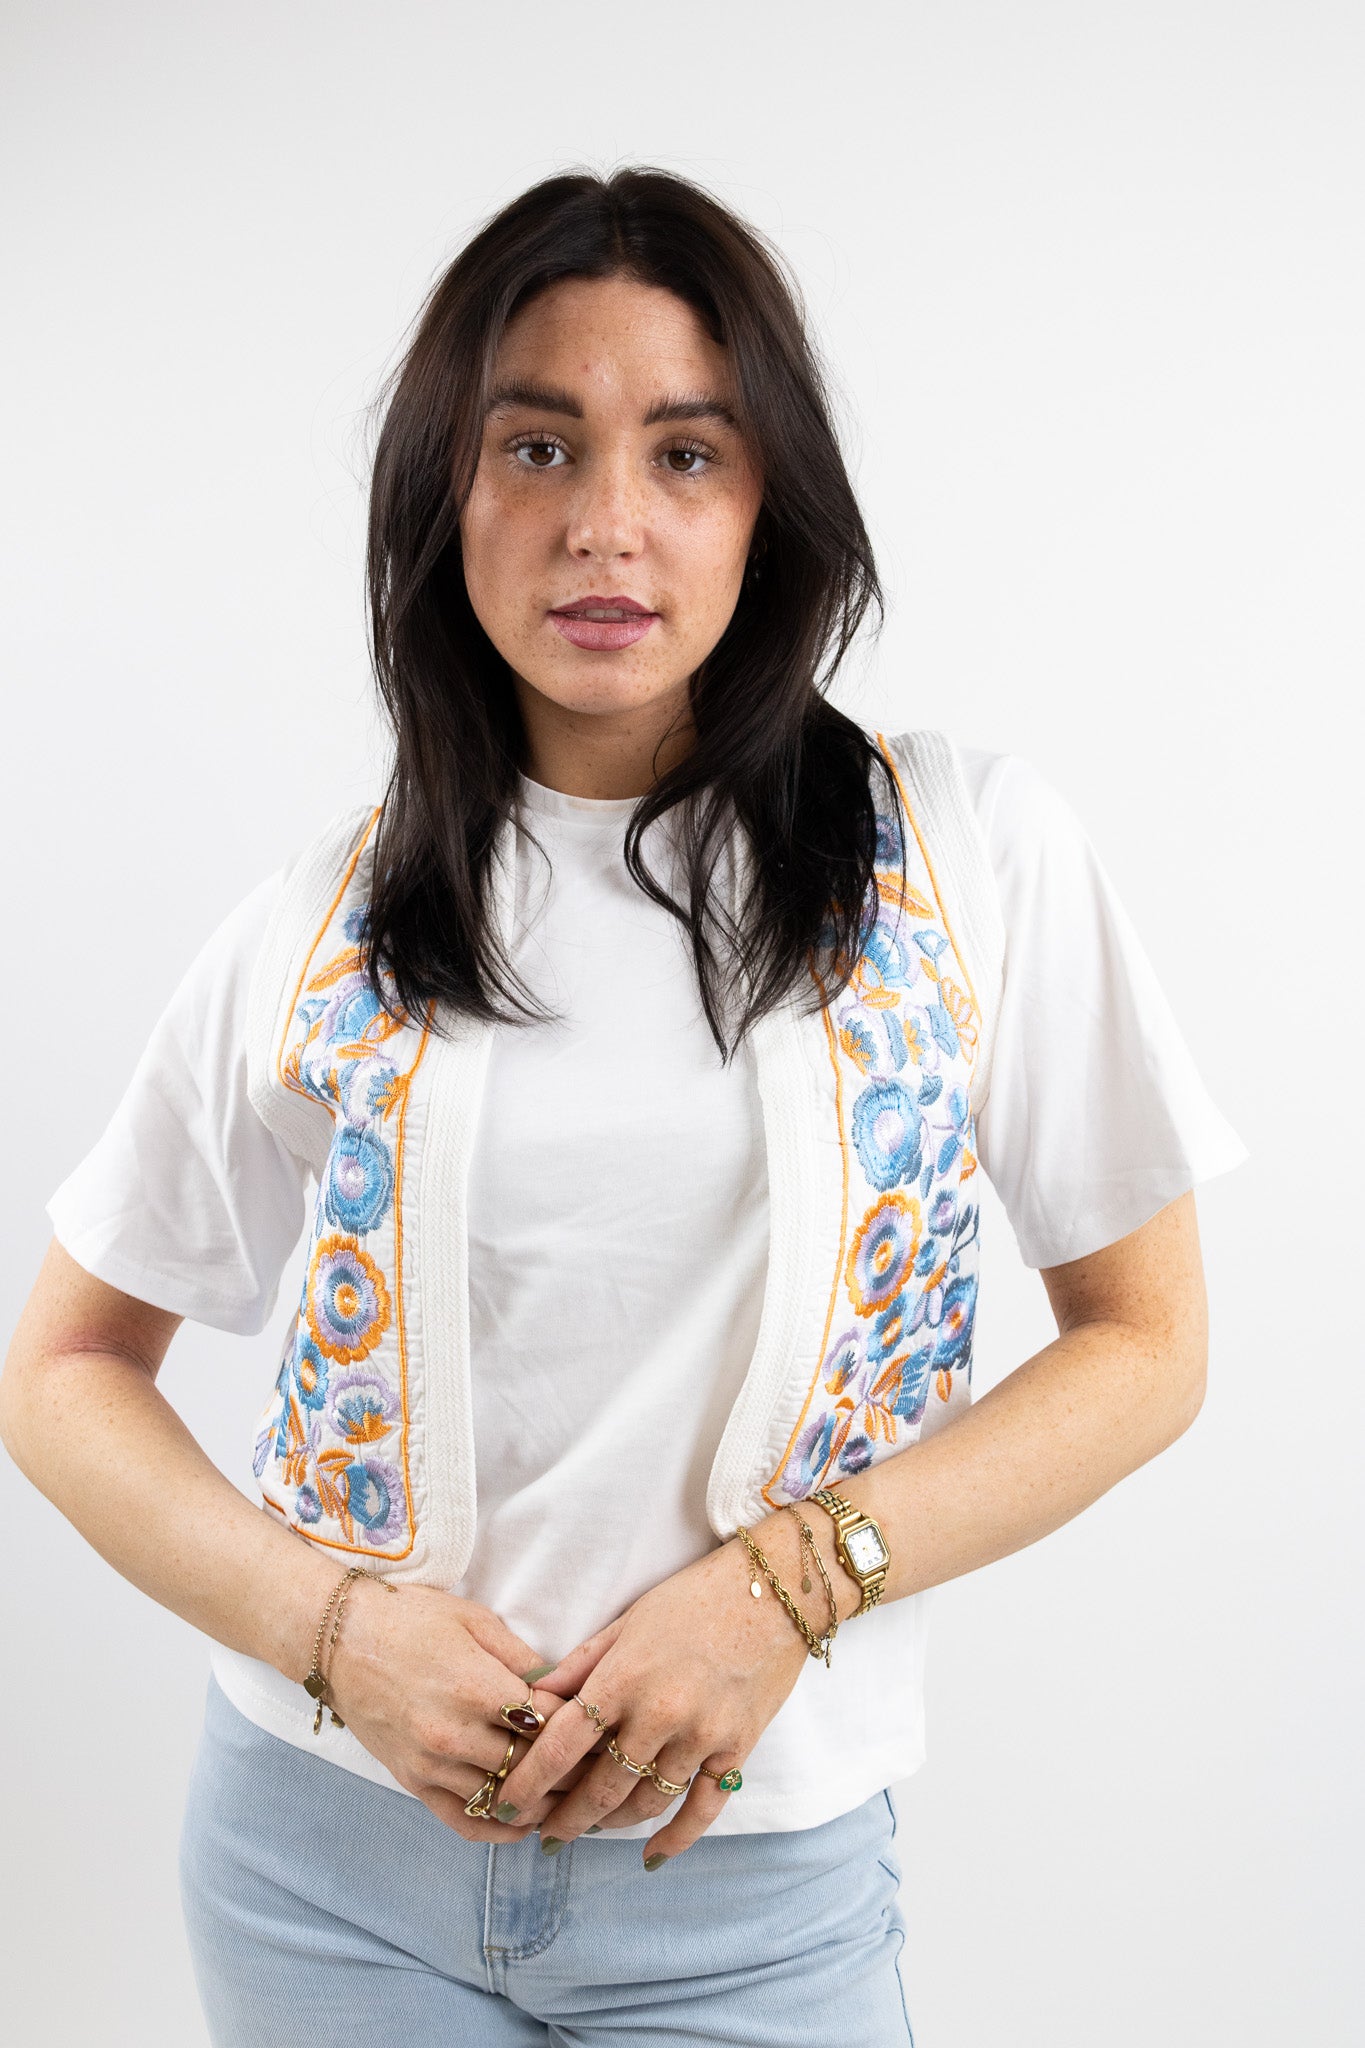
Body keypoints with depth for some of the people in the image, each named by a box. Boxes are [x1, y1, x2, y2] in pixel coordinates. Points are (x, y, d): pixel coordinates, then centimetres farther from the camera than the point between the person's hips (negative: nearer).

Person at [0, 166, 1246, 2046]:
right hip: (330, 1839, 2)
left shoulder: (973, 852, -6)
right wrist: (332, 1626, -12)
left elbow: (1146, 1341, -2)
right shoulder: (326, 925, -2)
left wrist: (786, 1580, -15)